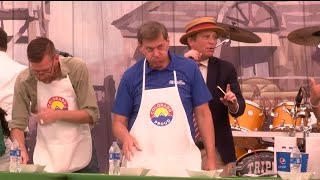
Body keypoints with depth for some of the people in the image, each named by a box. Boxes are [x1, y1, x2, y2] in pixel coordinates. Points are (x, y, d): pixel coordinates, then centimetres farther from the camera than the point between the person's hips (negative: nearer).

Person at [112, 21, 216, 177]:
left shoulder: (189, 69, 2)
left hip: (182, 162, 0)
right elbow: (119, 122, 6)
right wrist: (126, 137, -17)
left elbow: (203, 114, 5)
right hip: (141, 164, 0)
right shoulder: (131, 76, 2)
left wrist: (211, 158, 0)